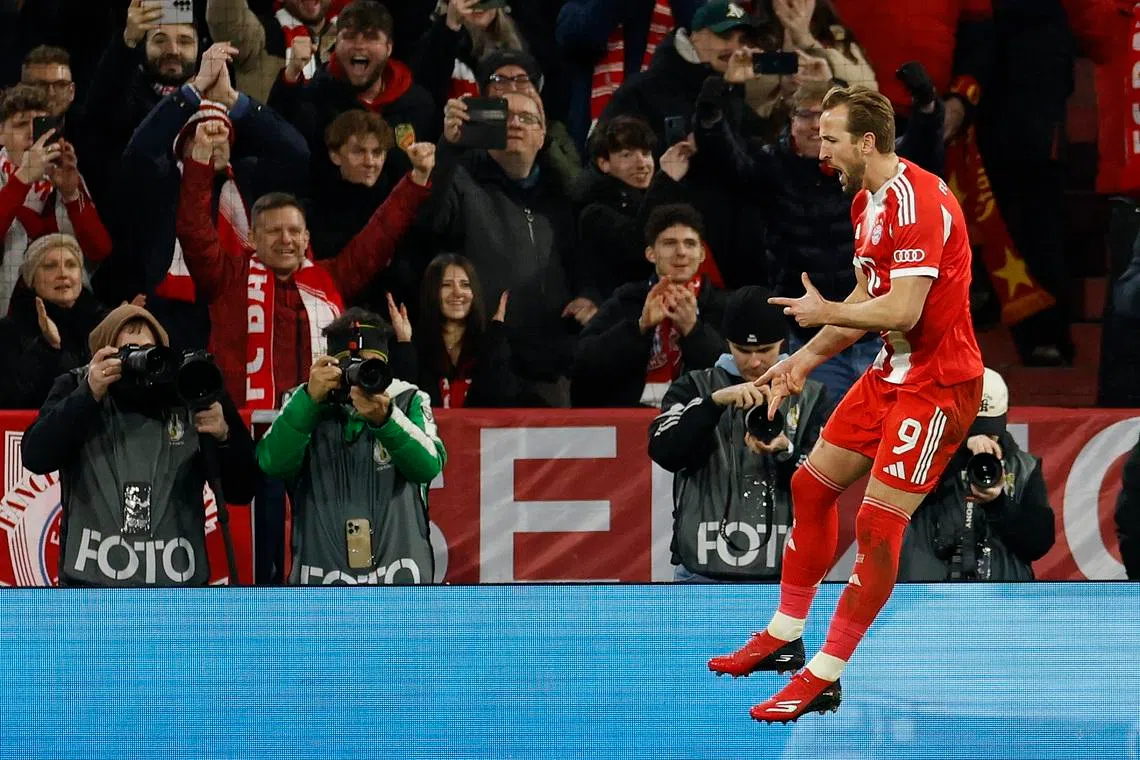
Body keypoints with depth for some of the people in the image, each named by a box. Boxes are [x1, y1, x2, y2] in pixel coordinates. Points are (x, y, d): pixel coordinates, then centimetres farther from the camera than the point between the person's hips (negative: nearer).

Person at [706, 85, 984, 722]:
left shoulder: (918, 203, -23)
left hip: (938, 382, -10)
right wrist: (805, 359, 10)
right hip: (893, 372, 10)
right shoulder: (867, 200, 9)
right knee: (813, 483, 15)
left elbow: (902, 311, -28)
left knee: (878, 524, -12)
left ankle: (824, 679, -7)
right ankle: (786, 635, 30)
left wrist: (825, 311, -13)